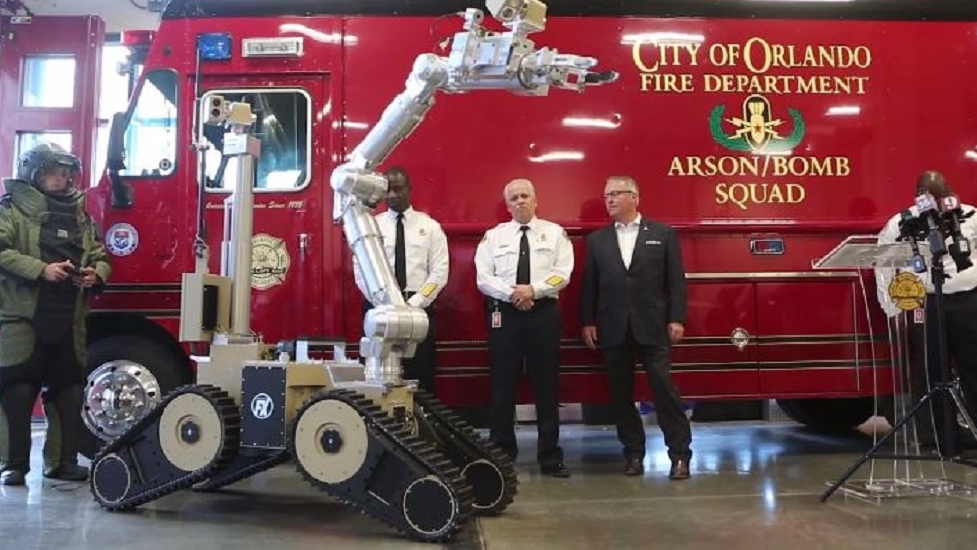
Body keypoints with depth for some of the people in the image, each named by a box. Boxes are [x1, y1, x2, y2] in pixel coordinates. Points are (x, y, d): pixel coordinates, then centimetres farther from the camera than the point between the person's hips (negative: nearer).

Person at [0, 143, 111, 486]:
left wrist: (96, 273, -2)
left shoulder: (80, 215, 16)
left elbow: (100, 257, 20)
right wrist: (41, 269, -21)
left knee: (69, 392, 7)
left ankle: (62, 461, 17)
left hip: (67, 320, 5)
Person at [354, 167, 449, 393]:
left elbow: (439, 272, -1)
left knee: (421, 377, 2)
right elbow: (361, 270, 1)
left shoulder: (430, 226, 6)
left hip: (419, 308, 0)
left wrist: (414, 303, -11)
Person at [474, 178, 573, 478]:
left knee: (546, 385, 4)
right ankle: (502, 454, 13)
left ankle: (550, 456, 13)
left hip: (544, 313, 0)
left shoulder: (555, 233, 8)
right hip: (504, 314, 1)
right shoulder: (494, 236, 10)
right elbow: (483, 278, 1)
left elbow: (562, 274, -2)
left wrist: (533, 289, -16)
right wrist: (512, 294, -14)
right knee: (503, 386, 3)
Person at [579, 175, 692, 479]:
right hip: (613, 330, 3)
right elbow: (589, 285, 8)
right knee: (621, 393, 7)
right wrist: (587, 322, 2)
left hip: (653, 328, -2)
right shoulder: (596, 240, 11)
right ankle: (633, 453, 19)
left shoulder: (663, 234, 5)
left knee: (665, 388, -3)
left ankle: (680, 453, 7)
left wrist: (676, 319, -5)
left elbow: (676, 280, 2)